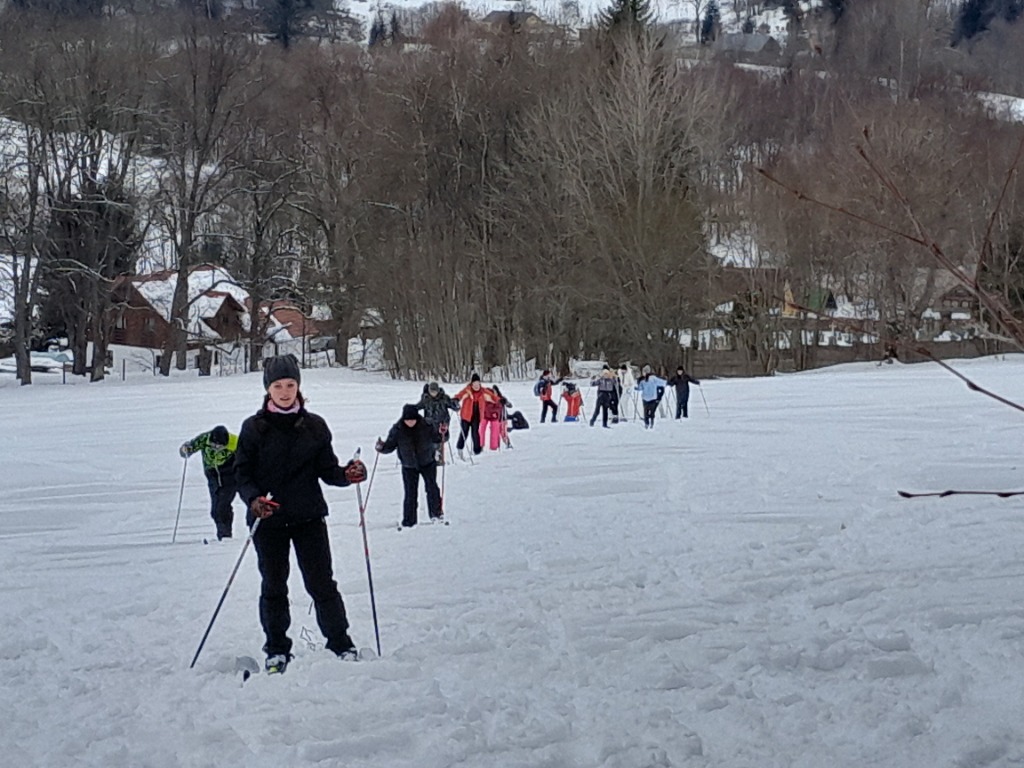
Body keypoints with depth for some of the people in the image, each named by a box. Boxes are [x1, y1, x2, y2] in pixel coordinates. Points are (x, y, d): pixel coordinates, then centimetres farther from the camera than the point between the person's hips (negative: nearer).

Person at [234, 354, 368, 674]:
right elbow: (242, 472, 0)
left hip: (308, 516, 0)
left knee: (322, 583, 1)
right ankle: (277, 650, 20)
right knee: (273, 587, 8)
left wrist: (347, 474, -15)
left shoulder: (314, 426, 4)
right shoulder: (254, 428, 0)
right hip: (267, 519, 0)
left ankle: (341, 643, 13)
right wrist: (253, 499, -18)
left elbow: (326, 468, 6)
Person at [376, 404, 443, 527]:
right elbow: (390, 446, -6)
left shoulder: (426, 426, -16)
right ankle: (409, 520, 8)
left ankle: (436, 512, 23)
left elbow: (436, 438, 0)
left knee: (432, 488, 2)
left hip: (427, 463, 0)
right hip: (409, 466, 0)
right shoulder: (397, 430, -15)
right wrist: (382, 447, -26)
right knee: (410, 493, -2)